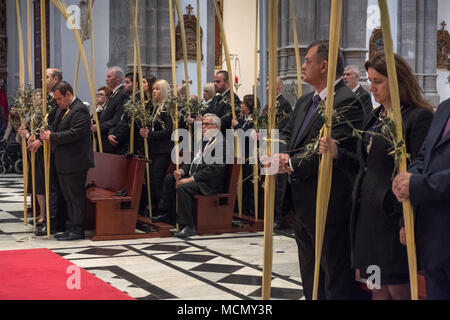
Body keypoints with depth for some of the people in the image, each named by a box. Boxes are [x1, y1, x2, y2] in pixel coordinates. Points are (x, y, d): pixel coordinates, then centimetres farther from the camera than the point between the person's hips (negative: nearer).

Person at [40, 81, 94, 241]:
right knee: (68, 196, 15)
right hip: (63, 162, 10)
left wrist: (51, 136, -19)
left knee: (76, 196, -3)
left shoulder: (80, 110, -15)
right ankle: (72, 227, 24)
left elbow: (74, 133, -24)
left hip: (75, 162, -10)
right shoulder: (62, 110, 16)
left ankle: (78, 230, 4)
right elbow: (56, 129, 19)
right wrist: (45, 135, -2)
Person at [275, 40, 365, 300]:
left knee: (336, 280, 0)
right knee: (310, 273, 21)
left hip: (328, 206, -10)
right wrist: (283, 154, -7)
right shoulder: (305, 102, 14)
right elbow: (287, 133, 15)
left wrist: (291, 165, -19)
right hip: (304, 205, 10)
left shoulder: (347, 102, -17)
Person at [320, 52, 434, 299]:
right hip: (367, 212, 8)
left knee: (398, 288, 0)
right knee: (378, 287, 14)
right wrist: (338, 154, 2)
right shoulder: (374, 117, 13)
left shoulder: (419, 118, -13)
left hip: (393, 214, -8)